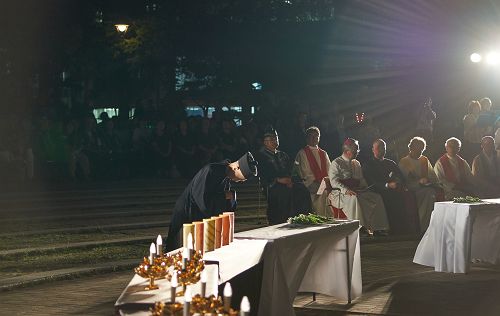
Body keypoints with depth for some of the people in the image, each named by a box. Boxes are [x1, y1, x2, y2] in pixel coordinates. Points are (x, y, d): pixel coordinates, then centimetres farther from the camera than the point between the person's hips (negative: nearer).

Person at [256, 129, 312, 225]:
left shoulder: (283, 155, 28)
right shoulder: (261, 156, 8)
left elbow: (291, 169, 17)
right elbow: (264, 175, -5)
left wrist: (289, 179, -5)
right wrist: (277, 179, -16)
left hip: (288, 182, 5)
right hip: (272, 184, -5)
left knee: (302, 189, -24)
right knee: (284, 191, -36)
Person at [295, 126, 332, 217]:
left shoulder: (323, 153, 20)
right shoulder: (302, 153, 3)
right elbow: (305, 173, -5)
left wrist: (328, 183, -5)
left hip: (326, 189, 5)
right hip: (313, 190, -5)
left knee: (328, 215, -3)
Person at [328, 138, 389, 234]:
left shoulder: (356, 164, 21)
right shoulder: (336, 163, -1)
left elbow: (361, 180, 24)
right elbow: (334, 181, -13)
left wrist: (366, 189, 1)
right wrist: (346, 190, -28)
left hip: (357, 192, 7)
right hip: (340, 193, -7)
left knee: (376, 197, -15)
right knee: (354, 199, -39)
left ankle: (377, 228, -20)